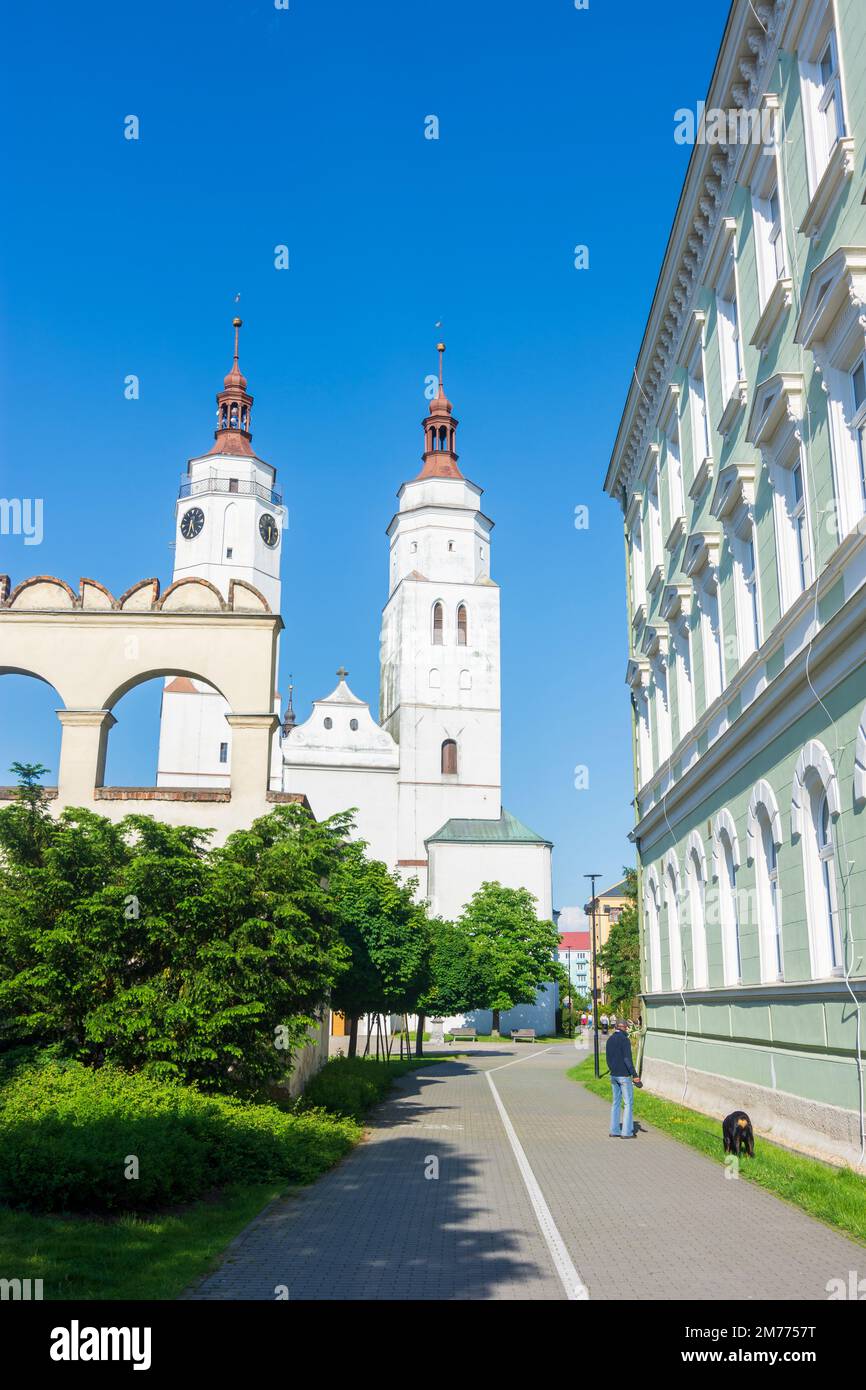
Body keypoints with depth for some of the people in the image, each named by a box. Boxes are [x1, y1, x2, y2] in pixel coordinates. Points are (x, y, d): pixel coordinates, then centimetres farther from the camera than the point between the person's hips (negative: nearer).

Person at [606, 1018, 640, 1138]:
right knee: (628, 1103, 0)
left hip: (613, 1075, 7)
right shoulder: (624, 1039, -14)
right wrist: (635, 1075, -15)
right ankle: (626, 1132, -1)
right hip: (624, 1075, -7)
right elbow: (627, 1059, -19)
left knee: (616, 1102, 12)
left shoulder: (609, 1040, 9)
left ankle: (614, 1131, 13)